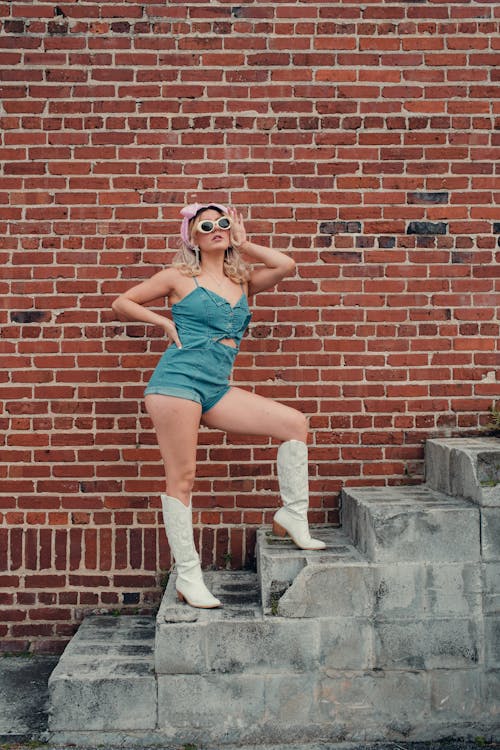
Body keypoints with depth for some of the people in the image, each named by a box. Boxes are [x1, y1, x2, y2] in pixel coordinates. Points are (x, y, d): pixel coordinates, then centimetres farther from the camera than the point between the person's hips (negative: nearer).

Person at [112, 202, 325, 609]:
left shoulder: (242, 281, 17)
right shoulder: (180, 277, 6)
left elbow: (286, 265, 3)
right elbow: (122, 303, 11)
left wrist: (243, 244, 12)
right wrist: (165, 321, 0)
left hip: (216, 390, 5)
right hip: (178, 381, -5)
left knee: (294, 422, -3)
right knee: (182, 478, -4)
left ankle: (293, 517, 7)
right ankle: (188, 576, 6)